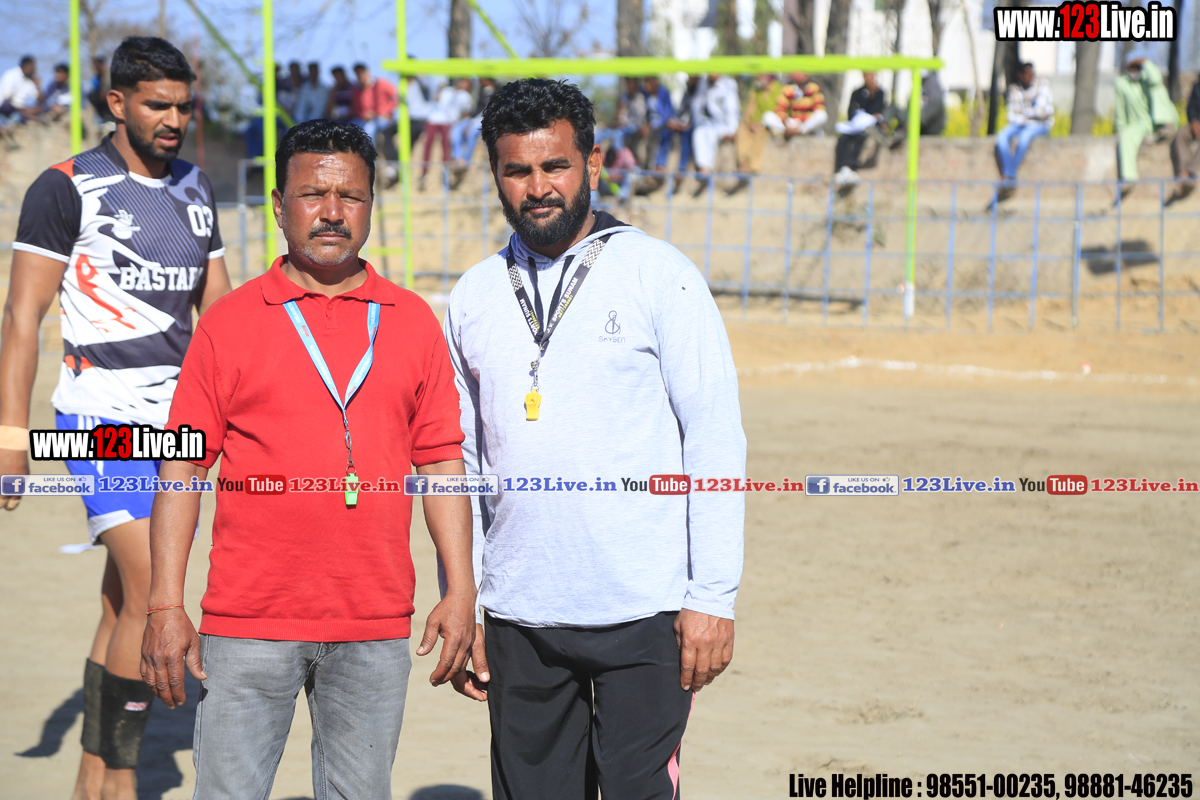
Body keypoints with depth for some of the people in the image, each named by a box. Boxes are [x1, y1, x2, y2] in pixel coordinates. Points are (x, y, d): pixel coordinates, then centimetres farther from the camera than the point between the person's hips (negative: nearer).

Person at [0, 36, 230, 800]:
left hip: (180, 416, 6)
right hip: (102, 413, -6)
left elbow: (218, 311, 18)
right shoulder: (67, 188, -6)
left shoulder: (197, 189, 12)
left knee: (124, 603, 9)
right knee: (152, 597, -15)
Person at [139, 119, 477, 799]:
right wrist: (167, 607, -6)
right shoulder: (230, 322, 3)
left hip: (375, 630, 2)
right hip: (249, 622, -2)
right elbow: (182, 468, 1)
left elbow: (442, 460, 11)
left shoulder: (413, 321, 9)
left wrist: (461, 591, 3)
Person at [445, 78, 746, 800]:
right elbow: (463, 462, 15)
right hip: (518, 615, 4)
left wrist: (714, 597, -10)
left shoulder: (660, 275, -1)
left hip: (642, 612, -4)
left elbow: (716, 438, -4)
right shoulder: (475, 298, 10)